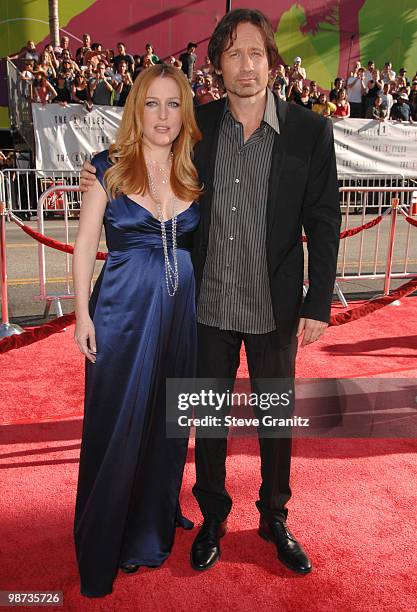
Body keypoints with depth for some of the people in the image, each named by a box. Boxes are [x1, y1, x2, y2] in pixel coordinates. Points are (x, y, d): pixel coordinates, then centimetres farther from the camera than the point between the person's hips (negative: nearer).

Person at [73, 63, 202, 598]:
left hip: (181, 309, 4)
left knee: (168, 421, 15)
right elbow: (85, 244, -2)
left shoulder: (194, 173, 5)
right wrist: (83, 313, -6)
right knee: (116, 425, 6)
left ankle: (154, 524, 39)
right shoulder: (108, 168, -3)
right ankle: (106, 541, 27)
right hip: (123, 309, -3)